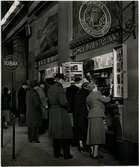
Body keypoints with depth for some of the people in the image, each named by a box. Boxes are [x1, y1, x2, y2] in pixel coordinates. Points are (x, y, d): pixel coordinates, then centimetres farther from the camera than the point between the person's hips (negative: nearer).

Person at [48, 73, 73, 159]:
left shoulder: (50, 88, 8)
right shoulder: (59, 88, -18)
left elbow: (49, 101, 10)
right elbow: (63, 102, -23)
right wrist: (67, 106, -5)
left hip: (52, 113, 8)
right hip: (61, 113, -8)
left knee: (56, 134, 15)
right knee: (65, 135, 3)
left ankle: (57, 153, 23)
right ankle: (66, 154, 9)